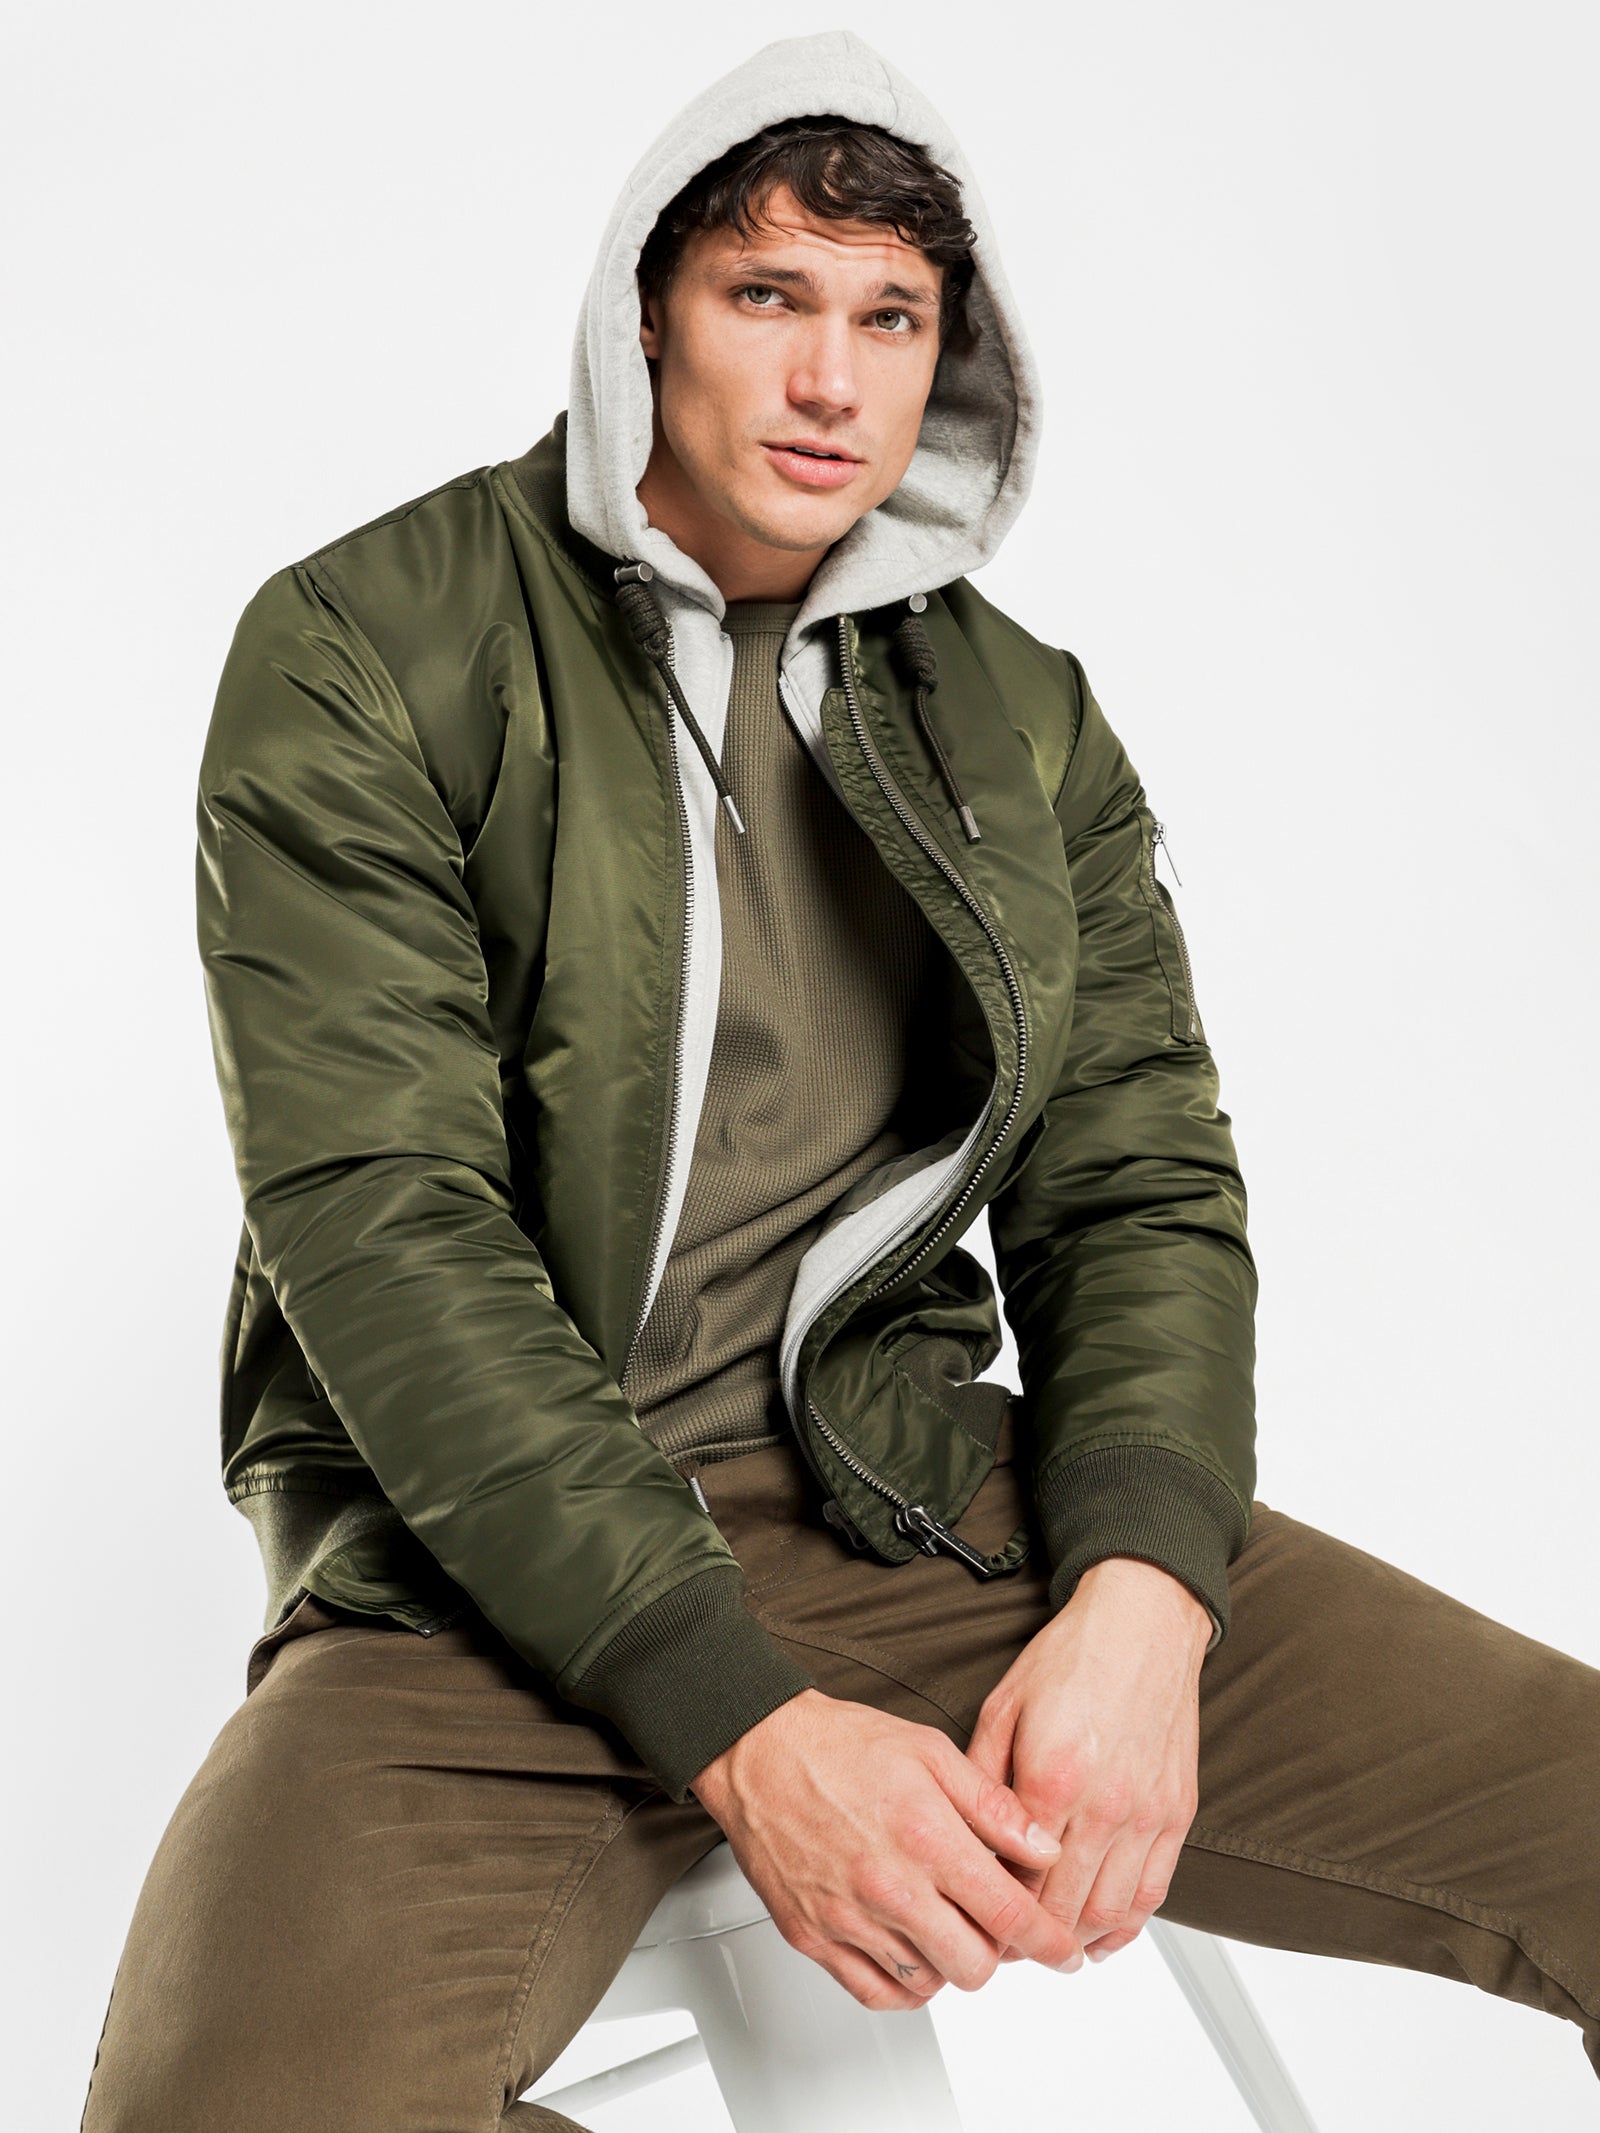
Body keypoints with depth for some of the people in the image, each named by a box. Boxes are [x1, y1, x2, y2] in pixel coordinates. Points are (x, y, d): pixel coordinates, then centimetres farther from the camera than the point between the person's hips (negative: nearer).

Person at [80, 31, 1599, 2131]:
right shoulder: (362, 652, -2)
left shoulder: (1024, 720, 12)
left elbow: (1144, 1188, 8)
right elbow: (379, 1217, -12)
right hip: (491, 1559, -3)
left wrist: (1139, 1600, -14)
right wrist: (744, 1725, -21)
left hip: (925, 1507, 4)